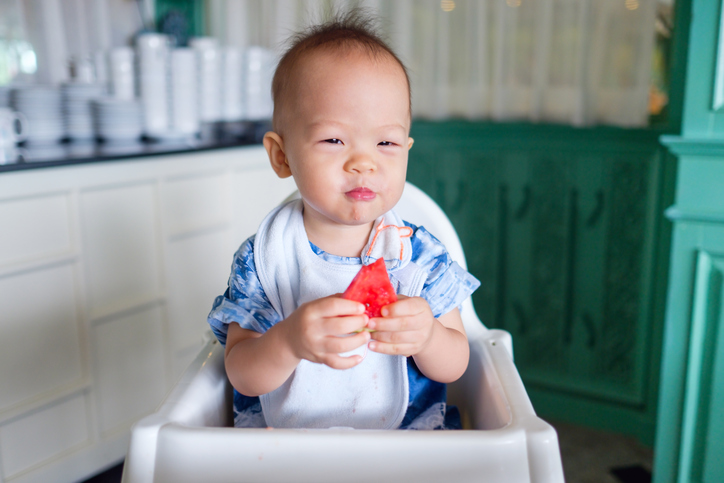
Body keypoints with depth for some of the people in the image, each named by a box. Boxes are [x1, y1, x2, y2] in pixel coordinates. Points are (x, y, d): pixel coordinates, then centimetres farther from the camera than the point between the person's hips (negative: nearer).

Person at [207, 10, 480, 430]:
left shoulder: (419, 253, -6)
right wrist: (288, 341, -30)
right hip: (280, 437, -2)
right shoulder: (263, 257, -8)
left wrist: (426, 337, -25)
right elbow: (242, 378, -9)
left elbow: (455, 366, -3)